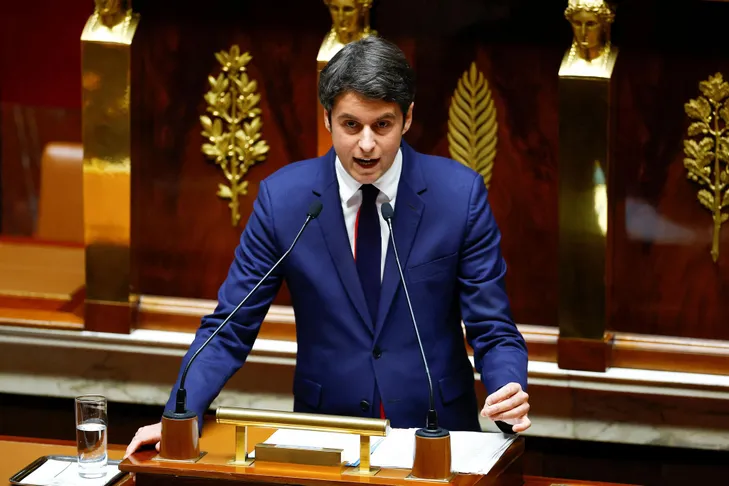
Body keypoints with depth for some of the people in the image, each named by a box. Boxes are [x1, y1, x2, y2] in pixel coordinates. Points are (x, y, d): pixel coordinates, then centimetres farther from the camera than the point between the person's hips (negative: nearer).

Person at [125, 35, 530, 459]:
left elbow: (492, 330, -2)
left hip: (436, 431, 2)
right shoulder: (282, 197, -3)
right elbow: (230, 329, 0)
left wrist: (509, 392, -24)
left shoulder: (460, 194, -5)